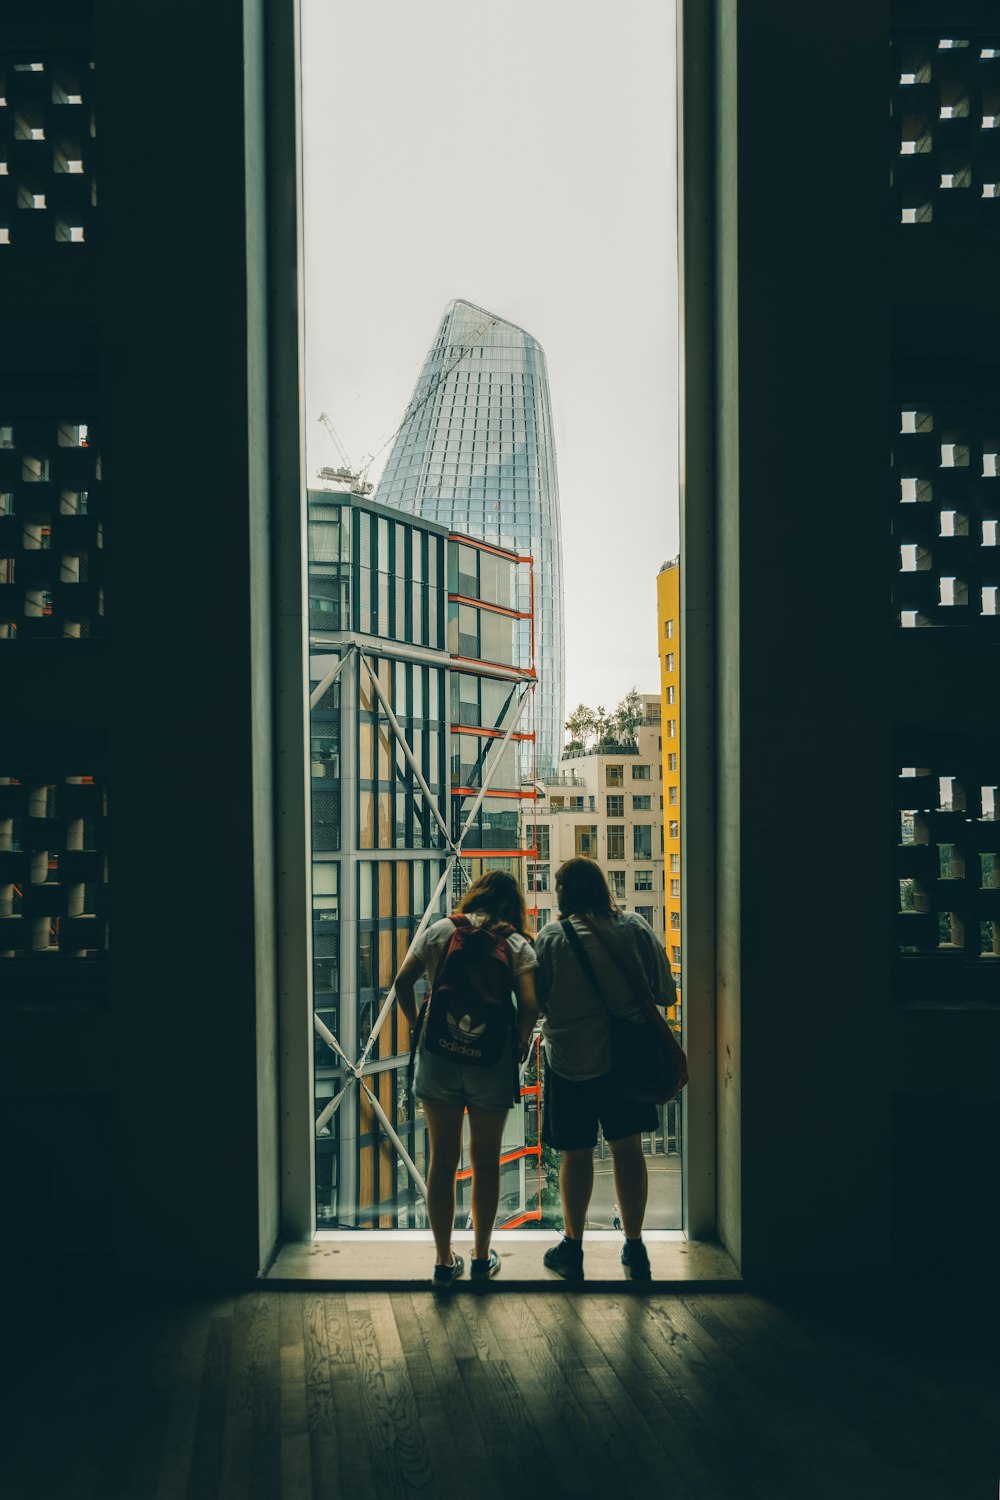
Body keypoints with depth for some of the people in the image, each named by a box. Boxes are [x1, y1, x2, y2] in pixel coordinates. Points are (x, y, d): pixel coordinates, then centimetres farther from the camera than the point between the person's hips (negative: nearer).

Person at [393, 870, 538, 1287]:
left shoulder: (438, 931, 3)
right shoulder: (516, 944, -2)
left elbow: (402, 982, -4)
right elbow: (529, 1004, -13)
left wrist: (419, 1027, 8)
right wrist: (520, 1043, 4)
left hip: (438, 1055, 1)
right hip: (492, 1061, -1)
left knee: (442, 1158, 11)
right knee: (485, 1160, 14)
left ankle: (444, 1260, 18)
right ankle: (482, 1258, 25)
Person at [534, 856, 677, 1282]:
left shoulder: (551, 938, -12)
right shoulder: (636, 927, -4)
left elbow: (534, 1003, -7)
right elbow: (665, 994, 1)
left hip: (571, 1060, -3)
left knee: (576, 1153, 11)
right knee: (628, 1148, 14)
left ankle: (572, 1248, 26)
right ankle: (634, 1248, 23)